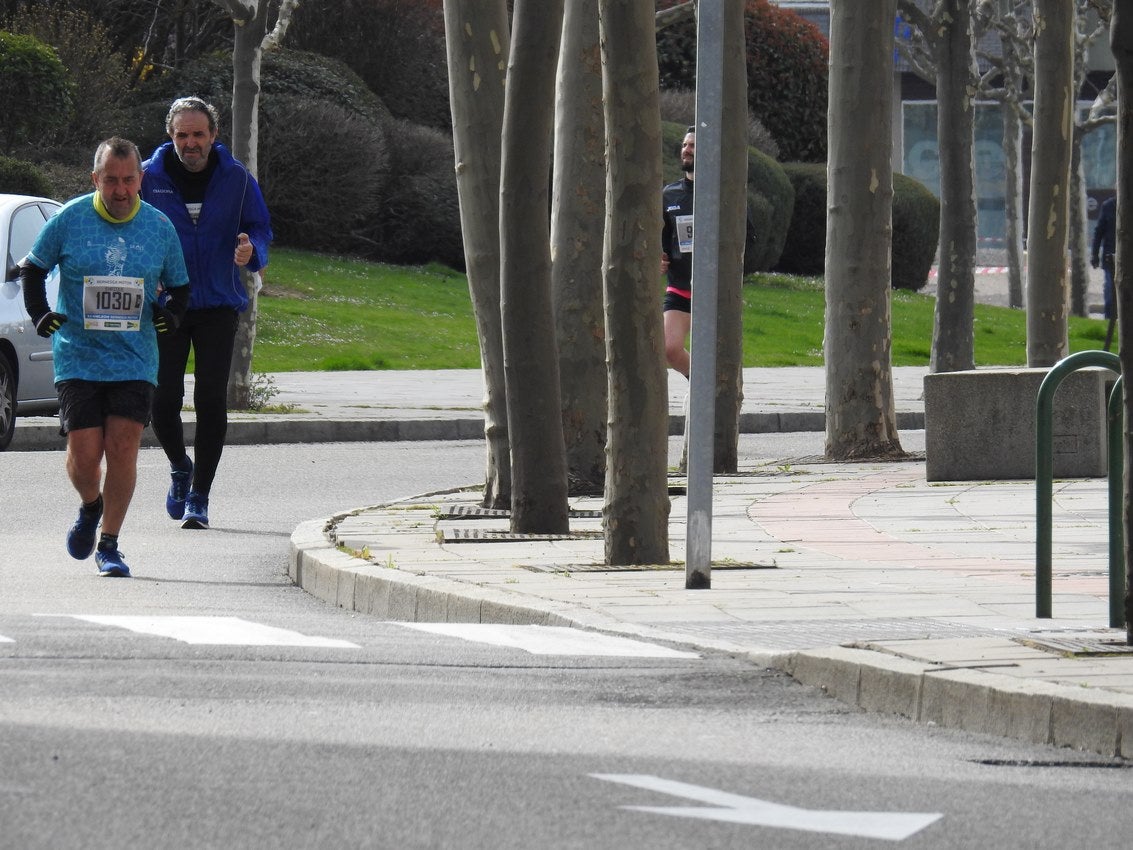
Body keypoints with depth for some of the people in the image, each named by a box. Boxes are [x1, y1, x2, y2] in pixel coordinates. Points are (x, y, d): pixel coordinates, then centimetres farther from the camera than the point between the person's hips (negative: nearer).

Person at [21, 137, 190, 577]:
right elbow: (32, 268, 10)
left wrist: (170, 313, -4)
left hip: (135, 359, 1)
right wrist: (40, 314, -4)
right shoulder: (70, 219, -3)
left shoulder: (159, 227, 3)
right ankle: (91, 507, 28)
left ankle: (109, 545, 4)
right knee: (84, 455, -6)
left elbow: (179, 285, 16)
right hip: (77, 357, -1)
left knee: (123, 449, -8)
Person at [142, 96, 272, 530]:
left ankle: (199, 497, 4)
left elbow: (260, 228, 8)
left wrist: (252, 250, -16)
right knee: (163, 399, -4)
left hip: (219, 304, 0)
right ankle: (180, 468, 27)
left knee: (211, 401, -5)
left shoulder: (236, 178, 0)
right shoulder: (149, 177, -2)